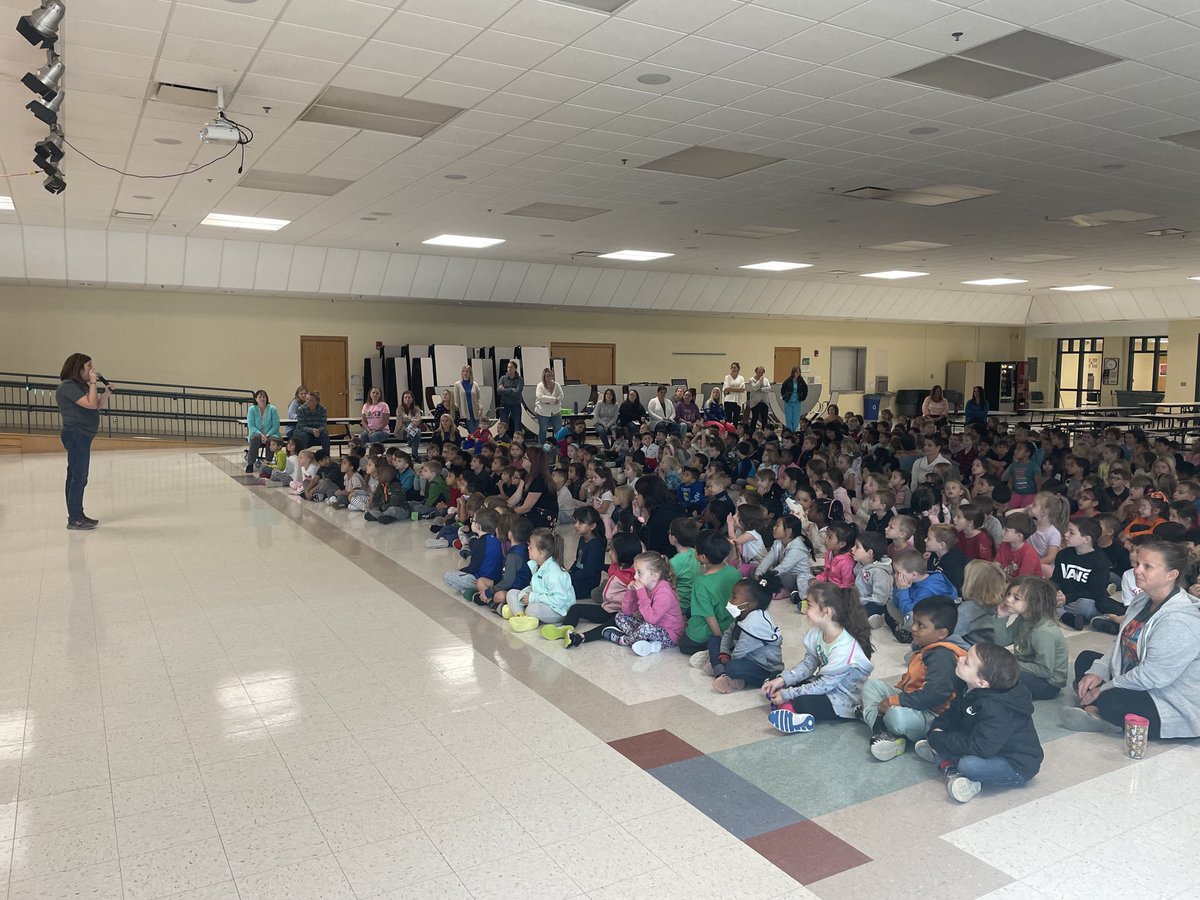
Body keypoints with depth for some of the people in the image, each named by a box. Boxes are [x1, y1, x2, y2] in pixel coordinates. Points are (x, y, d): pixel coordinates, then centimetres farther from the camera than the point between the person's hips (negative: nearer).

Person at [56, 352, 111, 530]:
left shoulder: (81, 386, 15)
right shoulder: (68, 386, -13)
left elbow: (100, 406, 16)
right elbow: (91, 404, -22)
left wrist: (106, 394, -3)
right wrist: (93, 382, -14)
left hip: (82, 436, 10)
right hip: (75, 435, -10)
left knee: (76, 476, 15)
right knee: (79, 477, -8)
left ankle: (77, 515, 22)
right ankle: (74, 520, -4)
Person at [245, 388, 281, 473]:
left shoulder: (272, 409, 1)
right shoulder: (252, 409, 2)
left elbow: (276, 425, -4)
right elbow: (251, 426, -3)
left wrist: (267, 435, -17)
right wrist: (261, 434, -18)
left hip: (270, 434, 0)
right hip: (257, 433, 0)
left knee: (271, 440, -34)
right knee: (255, 437, -34)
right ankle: (250, 464, -27)